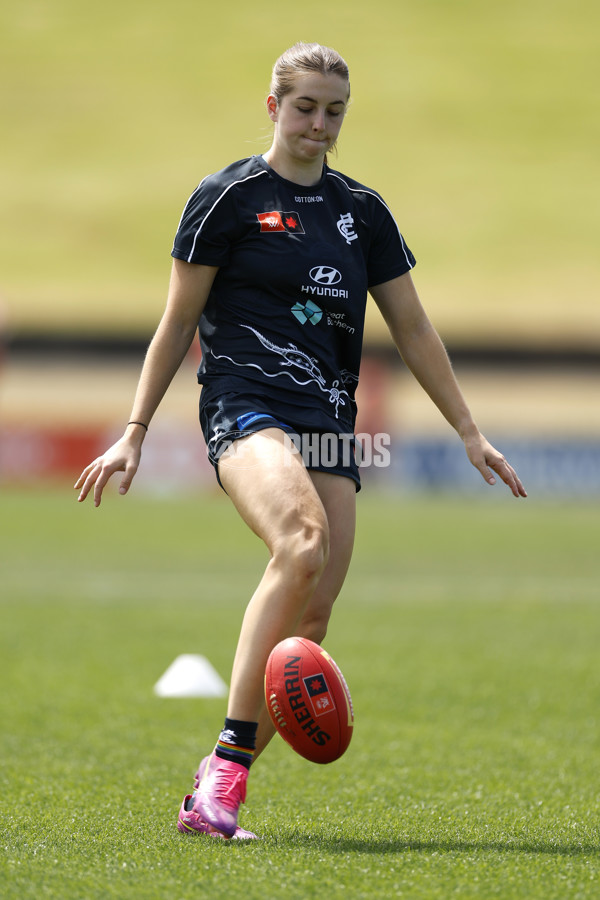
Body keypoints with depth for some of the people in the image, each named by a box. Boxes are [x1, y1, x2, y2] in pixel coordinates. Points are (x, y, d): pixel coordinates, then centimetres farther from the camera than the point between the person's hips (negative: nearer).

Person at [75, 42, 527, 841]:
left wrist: (470, 432, 16)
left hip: (331, 421, 6)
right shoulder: (229, 198, 1)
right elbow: (178, 323, 4)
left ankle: (212, 801, 0)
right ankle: (226, 761, -32)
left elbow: (413, 330, 19)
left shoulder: (363, 211, 15)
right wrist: (135, 432, 2)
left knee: (312, 616, -7)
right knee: (301, 542, -33)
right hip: (246, 406, -6)